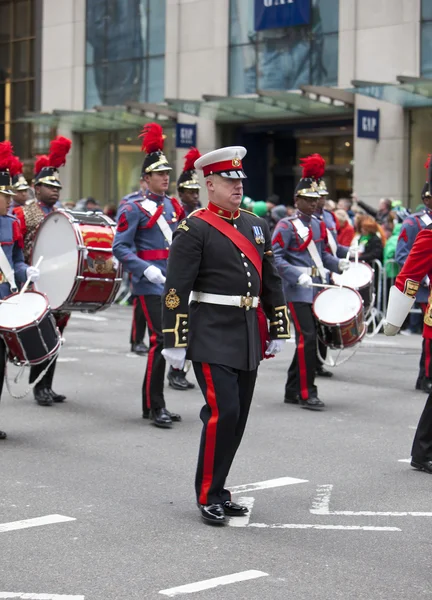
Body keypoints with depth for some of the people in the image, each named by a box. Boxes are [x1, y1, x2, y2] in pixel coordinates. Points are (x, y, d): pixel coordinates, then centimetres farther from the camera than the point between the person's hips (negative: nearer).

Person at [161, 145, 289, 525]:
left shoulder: (257, 226, 13)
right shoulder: (195, 229, -8)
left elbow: (272, 283, 18)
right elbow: (176, 289, -11)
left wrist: (279, 332, 15)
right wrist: (174, 342, -15)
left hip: (248, 337, 7)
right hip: (212, 336, -7)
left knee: (238, 418, 9)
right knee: (222, 413, -12)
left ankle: (218, 488, 21)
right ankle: (208, 496, 1)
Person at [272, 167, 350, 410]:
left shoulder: (320, 225, 14)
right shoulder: (287, 226, -8)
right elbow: (275, 257, -13)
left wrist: (338, 263, 3)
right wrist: (298, 276, -22)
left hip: (316, 290, 8)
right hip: (297, 290, -8)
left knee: (307, 339, 11)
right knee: (307, 338, -13)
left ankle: (293, 390, 21)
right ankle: (307, 393, -9)